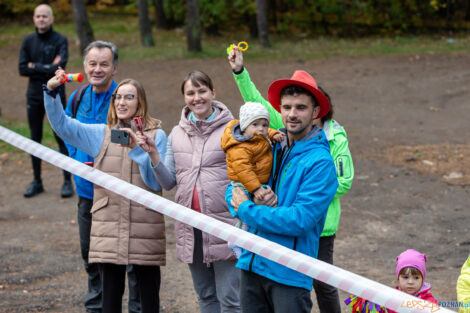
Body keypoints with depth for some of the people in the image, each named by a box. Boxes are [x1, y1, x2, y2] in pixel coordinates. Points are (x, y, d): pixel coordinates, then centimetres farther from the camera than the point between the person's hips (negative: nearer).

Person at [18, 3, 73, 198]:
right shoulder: (28, 41, 5)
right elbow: (22, 69, -4)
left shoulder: (60, 40, -5)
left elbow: (59, 67, -18)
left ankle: (68, 181, 5)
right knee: (35, 139, 8)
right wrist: (47, 69, -12)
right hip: (34, 96, 4)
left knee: (61, 138, -2)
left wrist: (35, 67, -10)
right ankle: (37, 182, 16)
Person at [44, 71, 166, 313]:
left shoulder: (156, 136, 3)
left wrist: (137, 150, -15)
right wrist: (51, 92, -8)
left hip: (145, 228, -2)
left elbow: (157, 182, -4)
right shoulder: (100, 134, 11)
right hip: (109, 227, 2)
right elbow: (61, 124, 6)